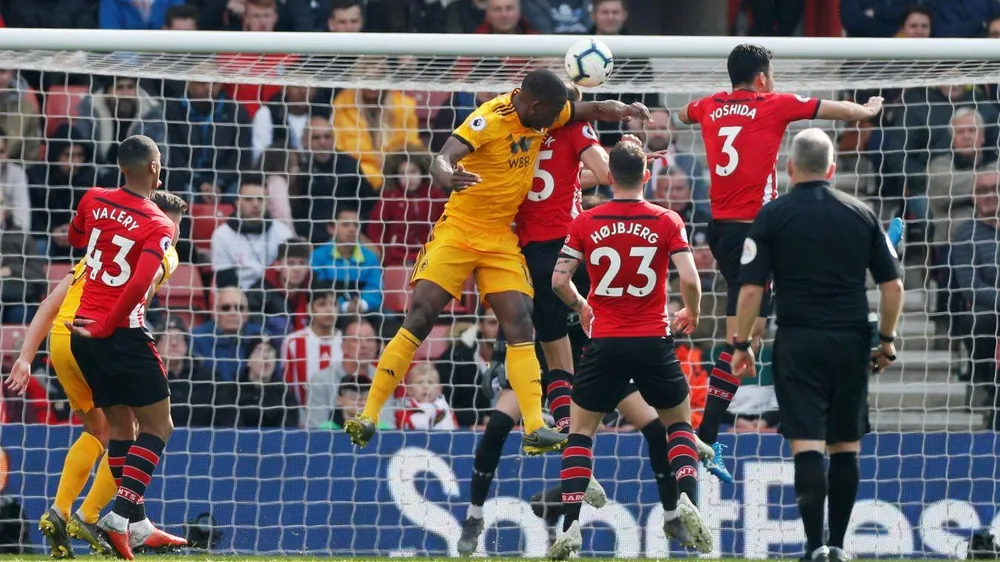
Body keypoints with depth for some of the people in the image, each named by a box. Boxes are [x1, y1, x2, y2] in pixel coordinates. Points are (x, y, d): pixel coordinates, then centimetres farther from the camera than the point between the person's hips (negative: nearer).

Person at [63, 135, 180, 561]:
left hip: (84, 331, 6)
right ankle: (119, 515, -13)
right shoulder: (159, 226, -11)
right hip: (123, 334, -6)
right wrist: (103, 329, -15)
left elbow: (75, 240, 25)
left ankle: (136, 523, 10)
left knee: (120, 425, 14)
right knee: (157, 425, 3)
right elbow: (139, 285, -22)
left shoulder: (93, 201, 4)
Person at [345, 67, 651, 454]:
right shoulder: (490, 119, -20)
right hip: (458, 231, -5)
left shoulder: (544, 113, 0)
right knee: (419, 320, -12)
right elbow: (442, 159, -31)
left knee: (520, 326, -7)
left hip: (501, 240, 5)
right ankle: (368, 416, -9)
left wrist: (626, 110, -10)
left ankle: (535, 429, -12)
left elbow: (594, 110, 12)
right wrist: (447, 177, -55)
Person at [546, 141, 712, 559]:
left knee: (580, 430, 12)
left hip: (605, 342, 0)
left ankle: (570, 528, -1)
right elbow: (689, 279, -10)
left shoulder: (586, 223, -1)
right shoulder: (667, 222, -3)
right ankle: (686, 504, -4)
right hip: (654, 342, 0)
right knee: (679, 423, 20)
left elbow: (559, 280, -2)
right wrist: (691, 313, 11)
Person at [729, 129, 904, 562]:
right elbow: (893, 286, 5)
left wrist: (741, 344, 4)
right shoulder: (862, 215, 6)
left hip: (799, 343, -2)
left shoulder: (772, 216, -2)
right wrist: (887, 340, 16)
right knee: (846, 446, 11)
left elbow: (751, 289, -6)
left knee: (807, 445, -5)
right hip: (851, 343, 2)